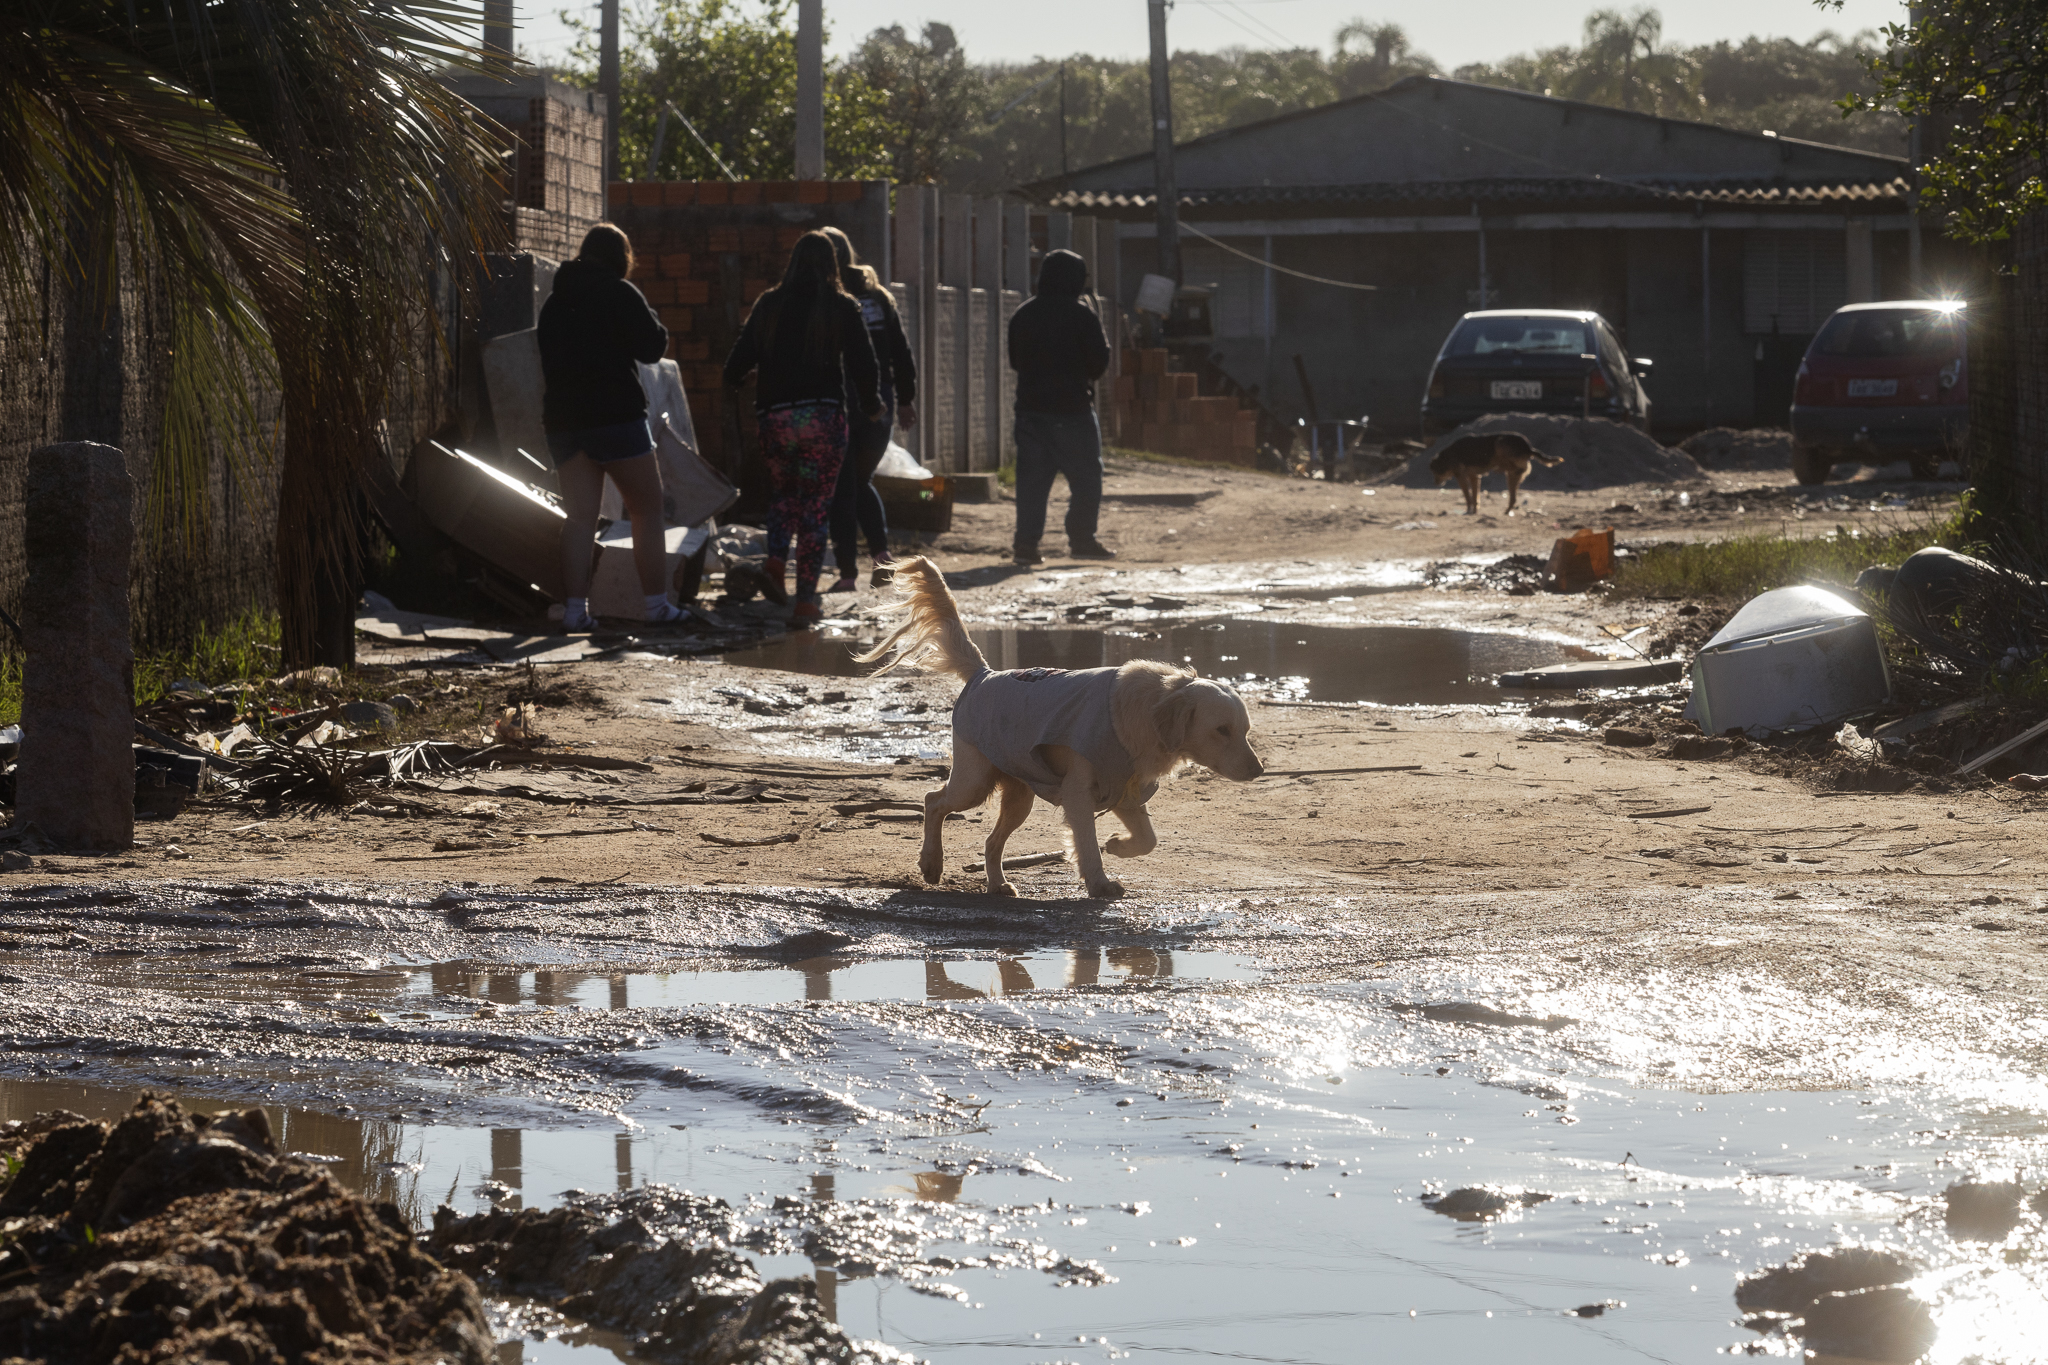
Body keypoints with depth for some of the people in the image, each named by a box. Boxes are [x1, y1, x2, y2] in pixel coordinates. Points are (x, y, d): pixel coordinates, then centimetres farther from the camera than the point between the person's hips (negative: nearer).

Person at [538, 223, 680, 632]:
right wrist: (653, 323, 13)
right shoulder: (620, 294, -6)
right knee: (647, 511, 4)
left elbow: (546, 362, 17)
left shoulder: (554, 302, 13)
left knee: (579, 516, 4)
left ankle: (575, 606, -5)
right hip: (617, 414, -5)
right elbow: (651, 348, -6)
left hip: (563, 417, 5)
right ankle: (657, 603, 2)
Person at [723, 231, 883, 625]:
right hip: (824, 415, -2)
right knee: (815, 504, 3)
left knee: (784, 491, 22)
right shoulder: (842, 308, -2)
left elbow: (740, 359, 7)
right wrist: (870, 407, 15)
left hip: (776, 415, 2)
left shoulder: (769, 305, 4)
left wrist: (732, 384, 30)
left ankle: (776, 561, -3)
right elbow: (864, 366, -3)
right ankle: (806, 598, -1)